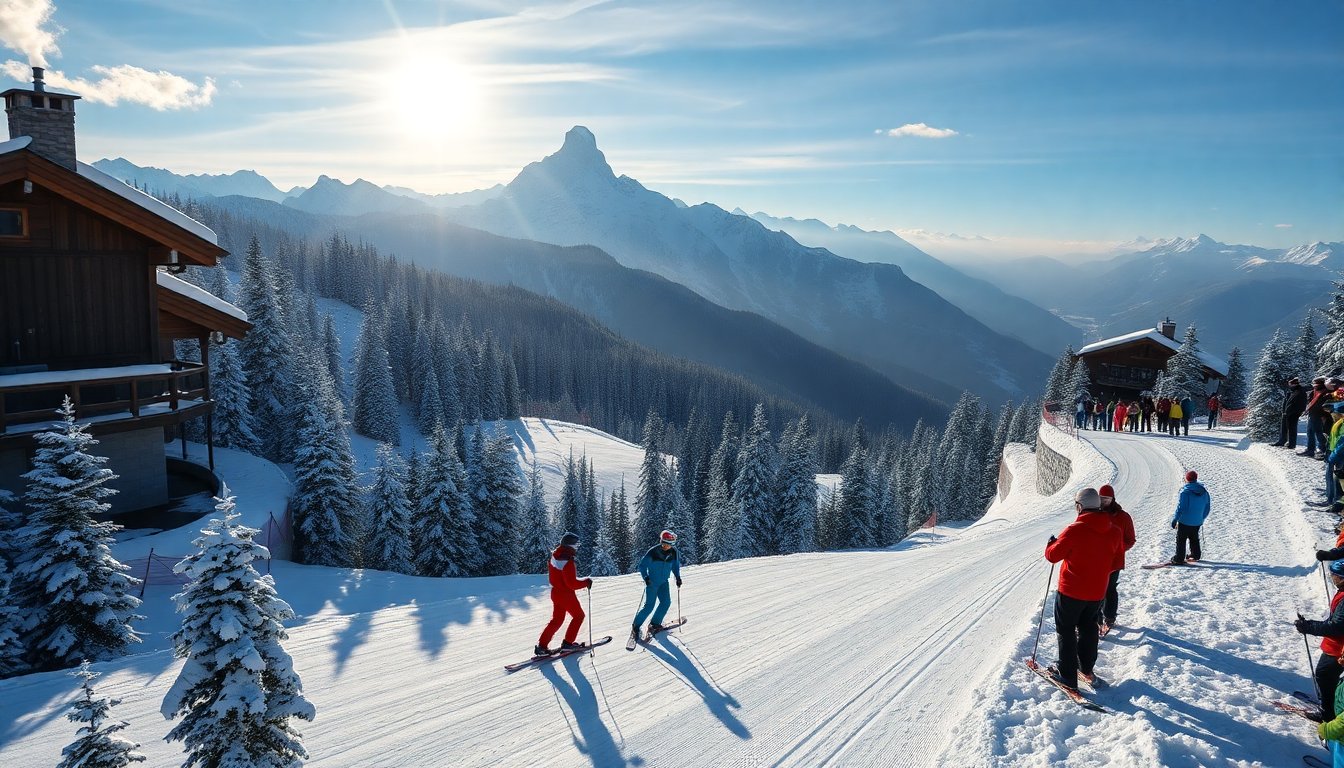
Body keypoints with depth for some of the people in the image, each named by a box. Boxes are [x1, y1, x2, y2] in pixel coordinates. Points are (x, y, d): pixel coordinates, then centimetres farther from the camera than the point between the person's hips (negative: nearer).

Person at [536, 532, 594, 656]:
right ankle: (568, 643, 15)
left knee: (557, 620, 18)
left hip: (556, 591, 8)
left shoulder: (555, 555, 0)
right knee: (579, 616, 12)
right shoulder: (567, 562, -27)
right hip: (566, 594, -8)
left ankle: (542, 645, 16)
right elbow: (572, 583, -27)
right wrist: (586, 582, -15)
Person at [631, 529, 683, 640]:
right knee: (649, 606, -9)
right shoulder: (653, 552, -20)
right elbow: (642, 565, -12)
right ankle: (636, 626, 4)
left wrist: (678, 577, 1)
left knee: (666, 602, -4)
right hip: (652, 582, -5)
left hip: (664, 582, 5)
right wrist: (646, 577, -24)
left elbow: (676, 565, 11)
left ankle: (654, 623, 13)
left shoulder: (673, 553, -6)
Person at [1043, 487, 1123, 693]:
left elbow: (1053, 555, -15)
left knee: (1066, 630, 8)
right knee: (1088, 628, 24)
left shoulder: (1075, 530, -22)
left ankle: (1068, 676, 10)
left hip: (1071, 591, -5)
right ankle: (1086, 668, 35)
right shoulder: (1114, 531, -4)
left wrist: (1051, 543, 5)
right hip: (1097, 592, 6)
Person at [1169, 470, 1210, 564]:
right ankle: (1196, 556, 36)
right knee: (1194, 538, 24)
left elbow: (1180, 507, -19)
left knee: (1181, 539, 1)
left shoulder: (1185, 491, -18)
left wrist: (1175, 519, -12)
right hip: (1197, 522, 6)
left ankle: (1179, 559, 2)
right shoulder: (1204, 491, 1)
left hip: (1185, 521, -6)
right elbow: (1207, 508, 10)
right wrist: (1202, 518, 23)